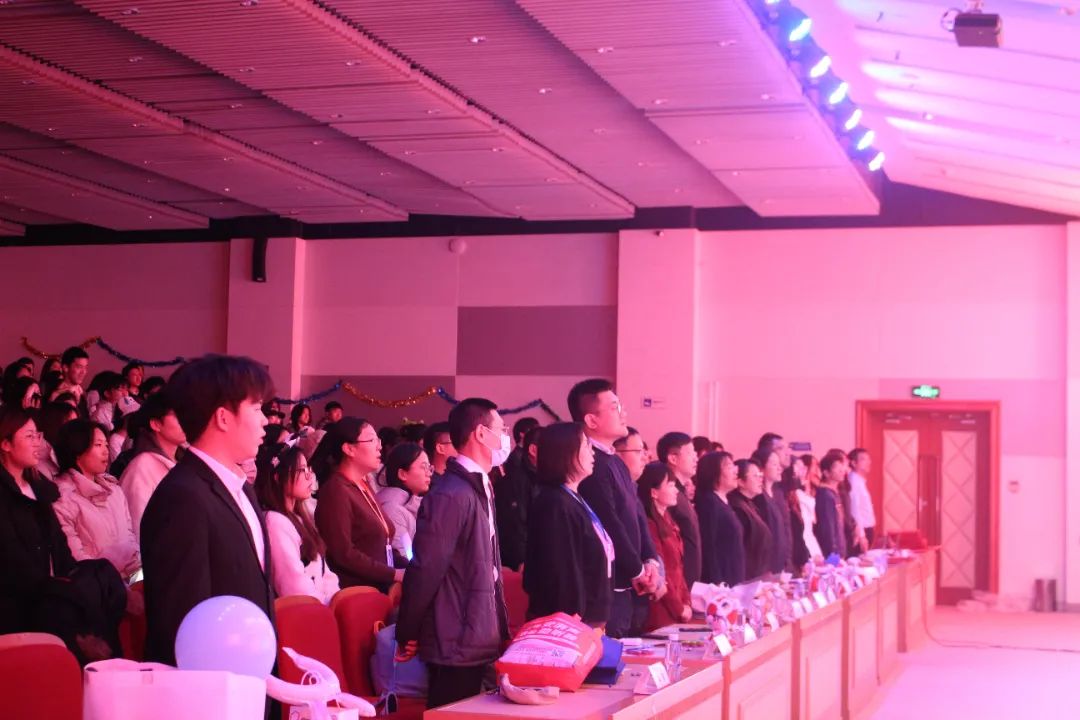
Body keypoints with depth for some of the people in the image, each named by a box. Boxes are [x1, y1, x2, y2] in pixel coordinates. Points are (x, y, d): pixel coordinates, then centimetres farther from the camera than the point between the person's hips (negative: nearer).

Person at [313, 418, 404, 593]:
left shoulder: (364, 487, 16)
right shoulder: (336, 490, -11)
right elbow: (343, 554, -18)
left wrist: (407, 567, 2)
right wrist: (395, 575, -17)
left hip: (380, 588, 8)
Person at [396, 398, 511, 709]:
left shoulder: (479, 488, 13)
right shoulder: (451, 495, -18)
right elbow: (425, 569, -19)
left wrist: (499, 628, 15)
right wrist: (407, 636, -13)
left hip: (476, 644, 9)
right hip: (455, 646, -9)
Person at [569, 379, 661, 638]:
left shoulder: (616, 462, 15)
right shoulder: (590, 463, -18)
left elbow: (638, 515, 15)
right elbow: (609, 525, -19)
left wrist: (651, 562, 0)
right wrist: (638, 571, -8)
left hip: (630, 585, 10)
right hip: (608, 586, -10)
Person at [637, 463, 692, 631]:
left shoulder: (668, 522, 14)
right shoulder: (648, 525, -15)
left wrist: (686, 602, 6)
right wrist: (679, 608, -8)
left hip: (676, 611, 9)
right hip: (661, 612, -9)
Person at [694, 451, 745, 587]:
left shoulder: (724, 502, 16)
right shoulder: (708, 502, -12)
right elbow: (707, 548, -19)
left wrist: (739, 580, 15)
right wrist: (716, 585, -23)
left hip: (733, 580, 9)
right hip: (721, 582, -9)